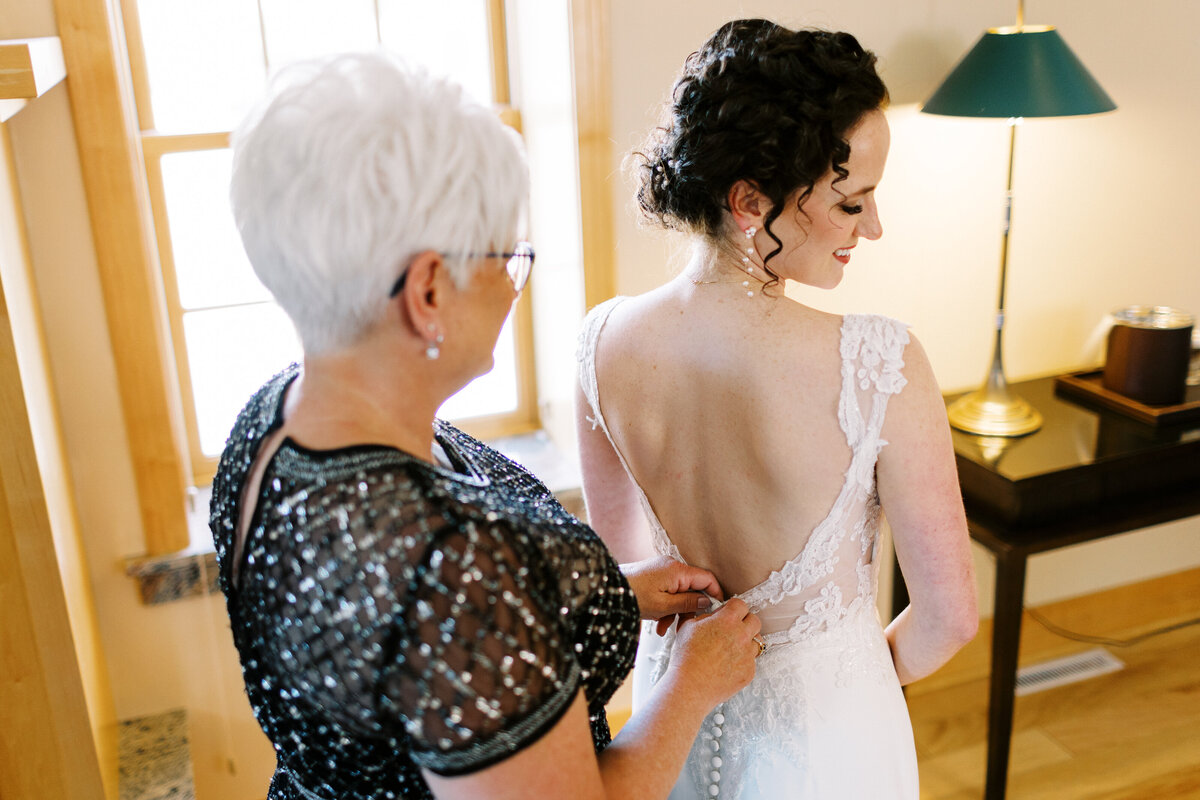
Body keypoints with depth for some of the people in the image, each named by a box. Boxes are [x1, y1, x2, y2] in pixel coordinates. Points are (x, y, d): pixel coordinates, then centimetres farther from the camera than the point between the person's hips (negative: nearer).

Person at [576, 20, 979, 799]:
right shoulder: (878, 364, -30)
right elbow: (951, 615, -19)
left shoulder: (606, 340, -16)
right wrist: (873, 667, 2)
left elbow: (618, 546, -1)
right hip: (822, 728, -3)